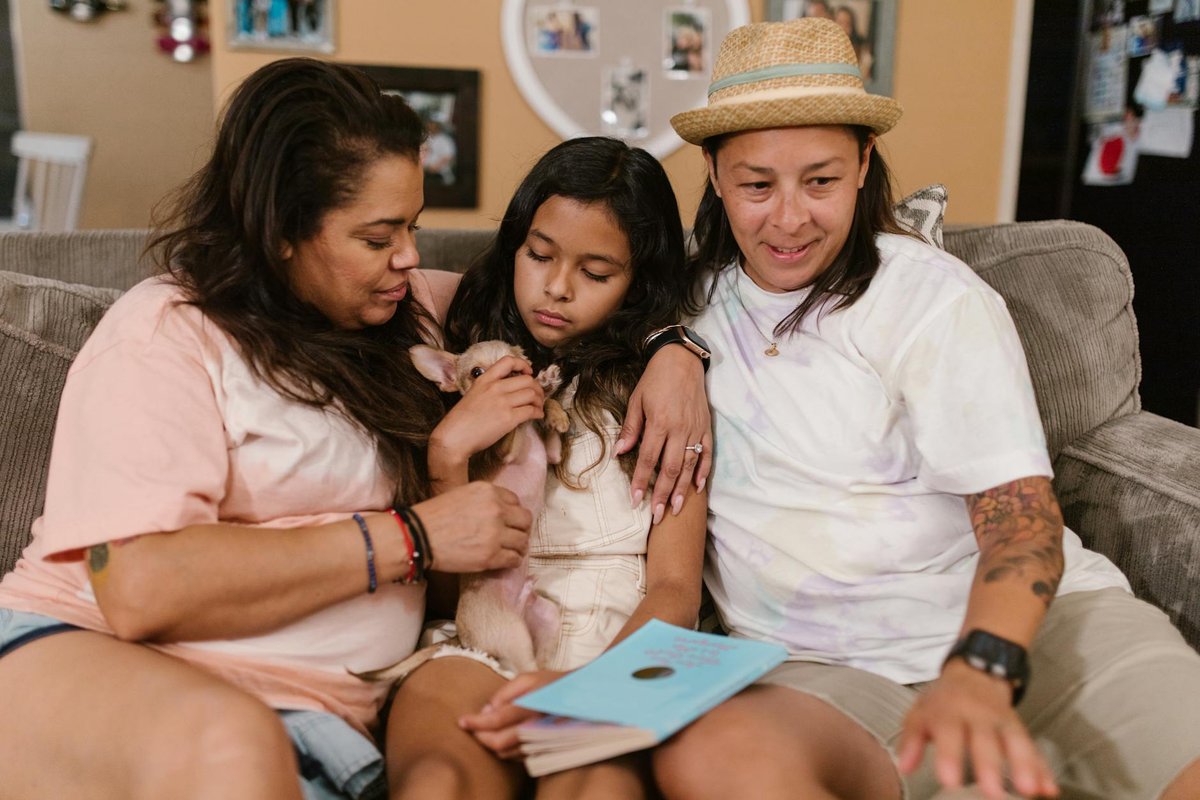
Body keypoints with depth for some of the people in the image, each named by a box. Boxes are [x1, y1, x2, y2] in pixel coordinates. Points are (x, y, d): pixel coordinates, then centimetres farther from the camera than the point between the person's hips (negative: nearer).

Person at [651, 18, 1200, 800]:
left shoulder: (932, 296, -2)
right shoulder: (699, 293, 9)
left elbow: (1022, 516, -10)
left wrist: (979, 671, -29)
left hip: (1024, 627, -3)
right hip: (830, 673, 4)